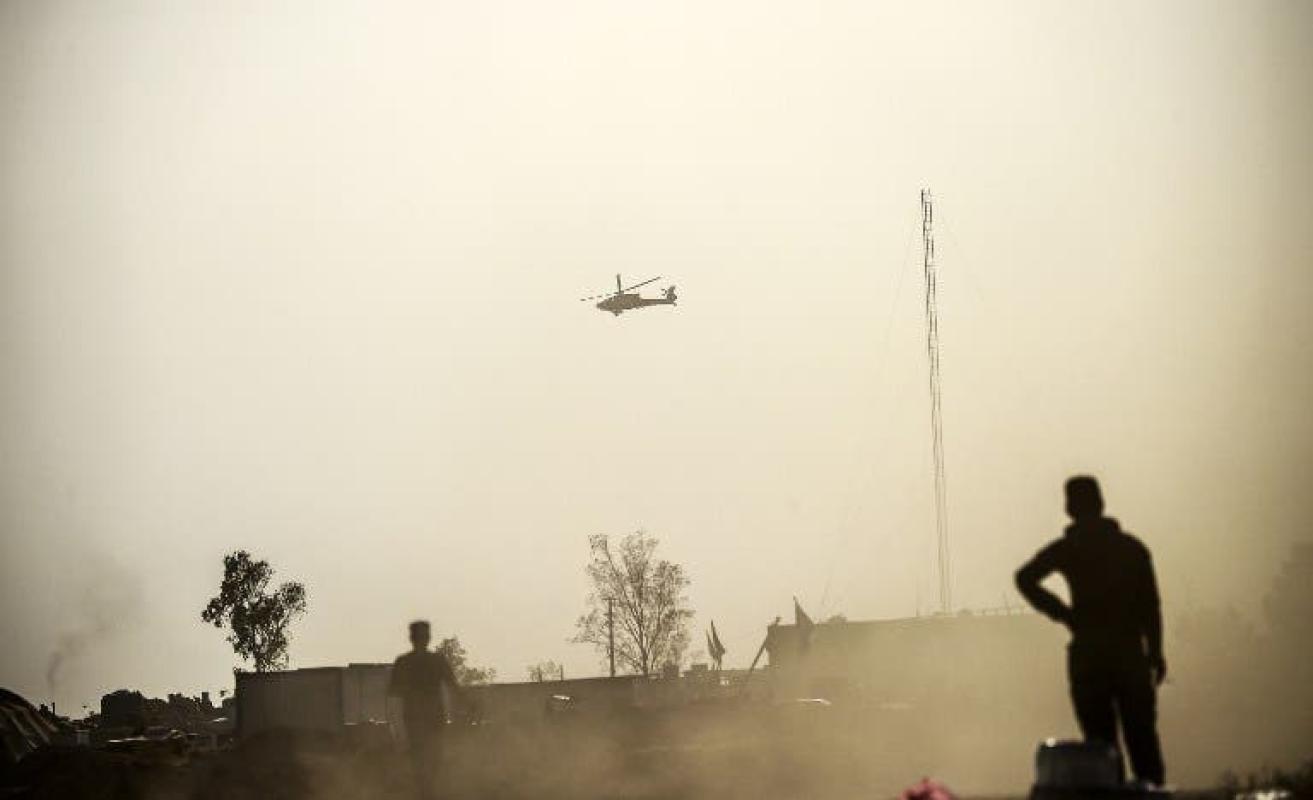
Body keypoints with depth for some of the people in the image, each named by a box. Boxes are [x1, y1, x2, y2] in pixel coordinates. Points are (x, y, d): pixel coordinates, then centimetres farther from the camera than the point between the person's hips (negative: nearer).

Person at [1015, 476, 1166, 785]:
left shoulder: (1066, 549, 0)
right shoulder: (1131, 546, 5)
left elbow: (1025, 579, -14)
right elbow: (1150, 603, 1)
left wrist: (1062, 613, -6)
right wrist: (1155, 651, 5)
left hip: (1087, 654, -1)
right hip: (1130, 652, 1)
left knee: (1099, 739, 3)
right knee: (1141, 735, 8)